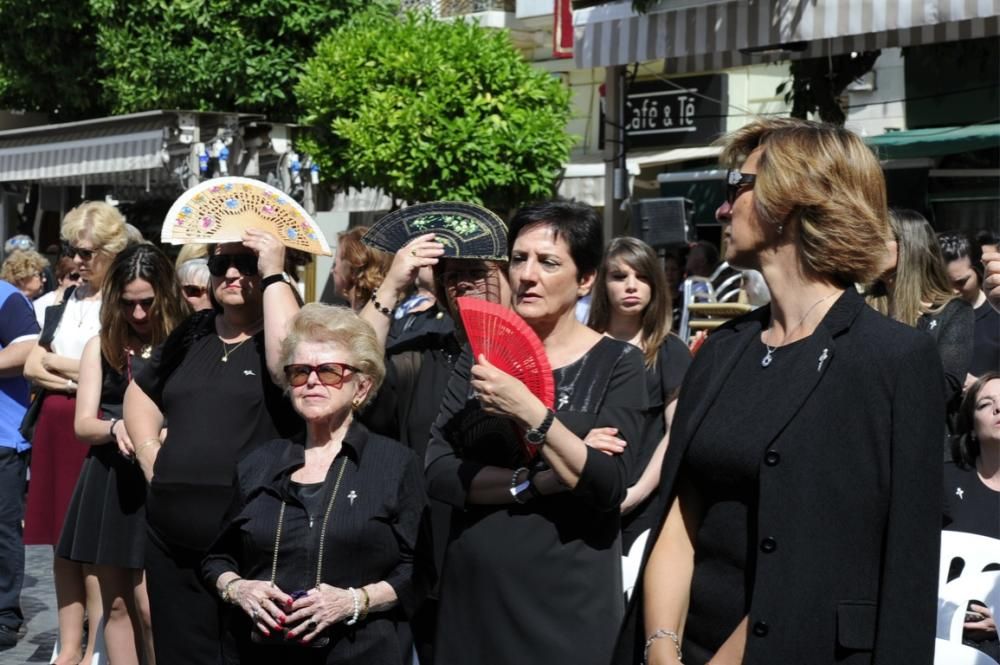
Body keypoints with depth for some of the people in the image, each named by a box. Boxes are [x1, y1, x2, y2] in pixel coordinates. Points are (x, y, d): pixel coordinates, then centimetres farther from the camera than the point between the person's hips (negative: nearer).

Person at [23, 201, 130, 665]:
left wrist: (55, 364, -1)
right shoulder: (64, 301, 14)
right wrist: (79, 376, -7)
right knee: (63, 543, 10)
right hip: (57, 430, 7)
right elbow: (32, 367, 12)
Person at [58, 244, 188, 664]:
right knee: (116, 605, 10)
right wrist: (116, 428, -19)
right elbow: (83, 424, 2)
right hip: (108, 483, 4)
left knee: (151, 606, -9)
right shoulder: (101, 346, 7)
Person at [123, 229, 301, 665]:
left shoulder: (284, 331, -3)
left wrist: (274, 277, -19)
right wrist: (151, 457, 11)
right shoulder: (192, 333, 16)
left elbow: (292, 367, -26)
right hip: (170, 542, 7)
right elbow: (141, 394, 28)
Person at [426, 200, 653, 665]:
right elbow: (436, 473, -4)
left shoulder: (618, 362, -5)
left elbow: (610, 487, -16)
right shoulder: (481, 354, 5)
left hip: (569, 603, -3)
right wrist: (535, 482, -16)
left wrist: (529, 413, -26)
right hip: (471, 595, 3)